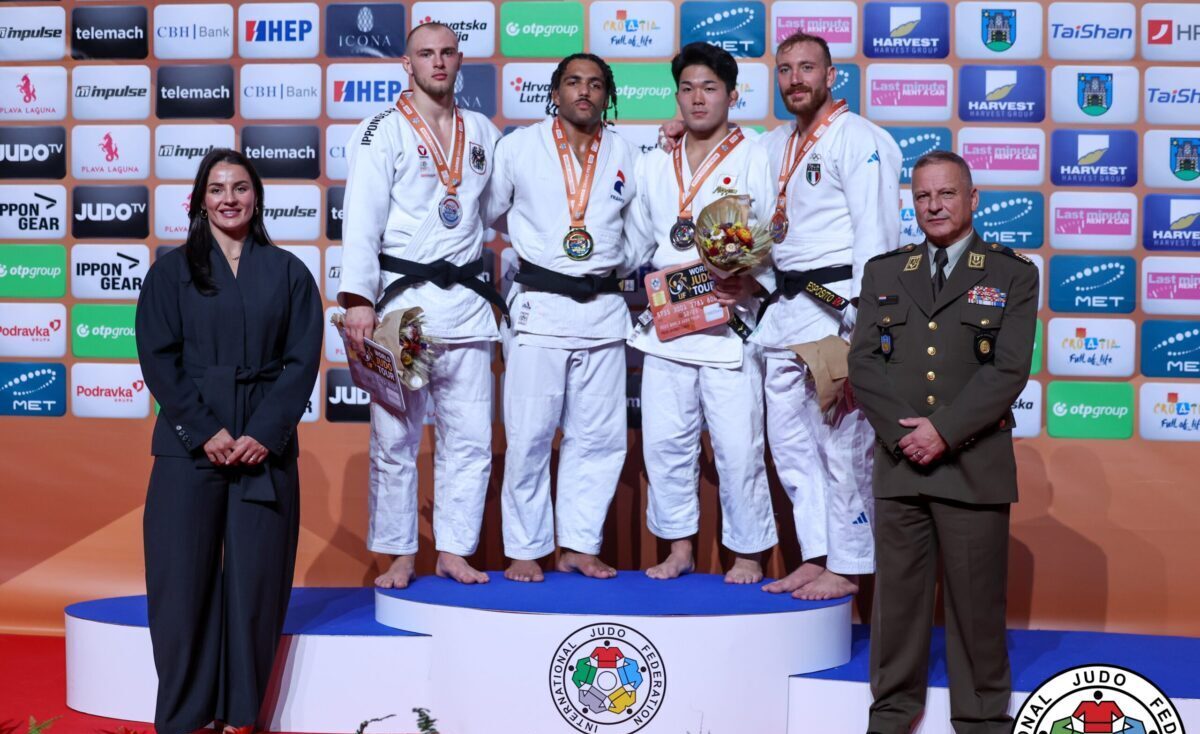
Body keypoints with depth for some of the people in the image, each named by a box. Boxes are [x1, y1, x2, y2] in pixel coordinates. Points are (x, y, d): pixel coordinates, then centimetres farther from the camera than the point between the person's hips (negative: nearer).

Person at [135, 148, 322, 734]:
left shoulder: (287, 272, 10)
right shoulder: (172, 270, 8)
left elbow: (302, 361, 3)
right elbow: (157, 359, 0)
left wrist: (264, 434, -10)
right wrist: (205, 431, -11)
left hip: (266, 446, 1)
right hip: (188, 444, 0)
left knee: (255, 580, 1)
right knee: (183, 577, -2)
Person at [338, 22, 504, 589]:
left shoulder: (484, 133, 12)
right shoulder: (383, 131, -2)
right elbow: (362, 220, -10)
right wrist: (359, 301, -20)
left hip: (467, 302, 4)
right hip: (401, 298, -4)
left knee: (469, 437, 6)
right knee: (394, 438, 2)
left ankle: (453, 551, 18)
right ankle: (399, 556, 13)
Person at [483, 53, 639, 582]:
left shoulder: (624, 155, 9)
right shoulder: (519, 147, 2)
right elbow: (489, 212, 11)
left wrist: (617, 266, 13)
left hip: (603, 307, 3)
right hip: (540, 305, -3)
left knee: (598, 437, 5)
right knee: (529, 436, -2)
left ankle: (580, 545, 15)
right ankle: (525, 551, 8)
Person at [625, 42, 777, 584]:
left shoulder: (753, 159, 3)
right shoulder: (652, 166, 15)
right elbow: (636, 245, 21)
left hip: (728, 326, -4)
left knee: (737, 447, -4)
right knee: (665, 442, 6)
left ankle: (748, 554, 10)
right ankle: (679, 548, 19)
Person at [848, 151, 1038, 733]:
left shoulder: (1013, 274, 3)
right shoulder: (883, 272, 12)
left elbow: (1009, 370, -7)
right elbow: (864, 361, 4)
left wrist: (943, 431, -14)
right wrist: (900, 429, -10)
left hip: (975, 464, -2)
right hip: (898, 462, 3)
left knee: (976, 600, 4)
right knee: (897, 594, 8)